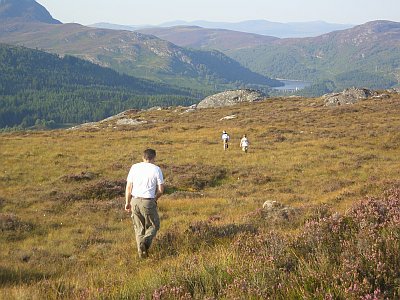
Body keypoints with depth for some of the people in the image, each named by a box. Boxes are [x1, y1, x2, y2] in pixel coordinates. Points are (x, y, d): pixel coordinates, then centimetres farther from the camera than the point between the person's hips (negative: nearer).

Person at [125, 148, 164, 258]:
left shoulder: (134, 167, 5)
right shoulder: (156, 169, -3)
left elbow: (128, 187, 4)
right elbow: (161, 190, -2)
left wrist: (127, 202, 12)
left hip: (135, 201, 3)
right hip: (148, 202, -3)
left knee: (139, 228, 16)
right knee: (153, 226, 13)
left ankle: (141, 252, 10)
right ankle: (145, 241, -14)